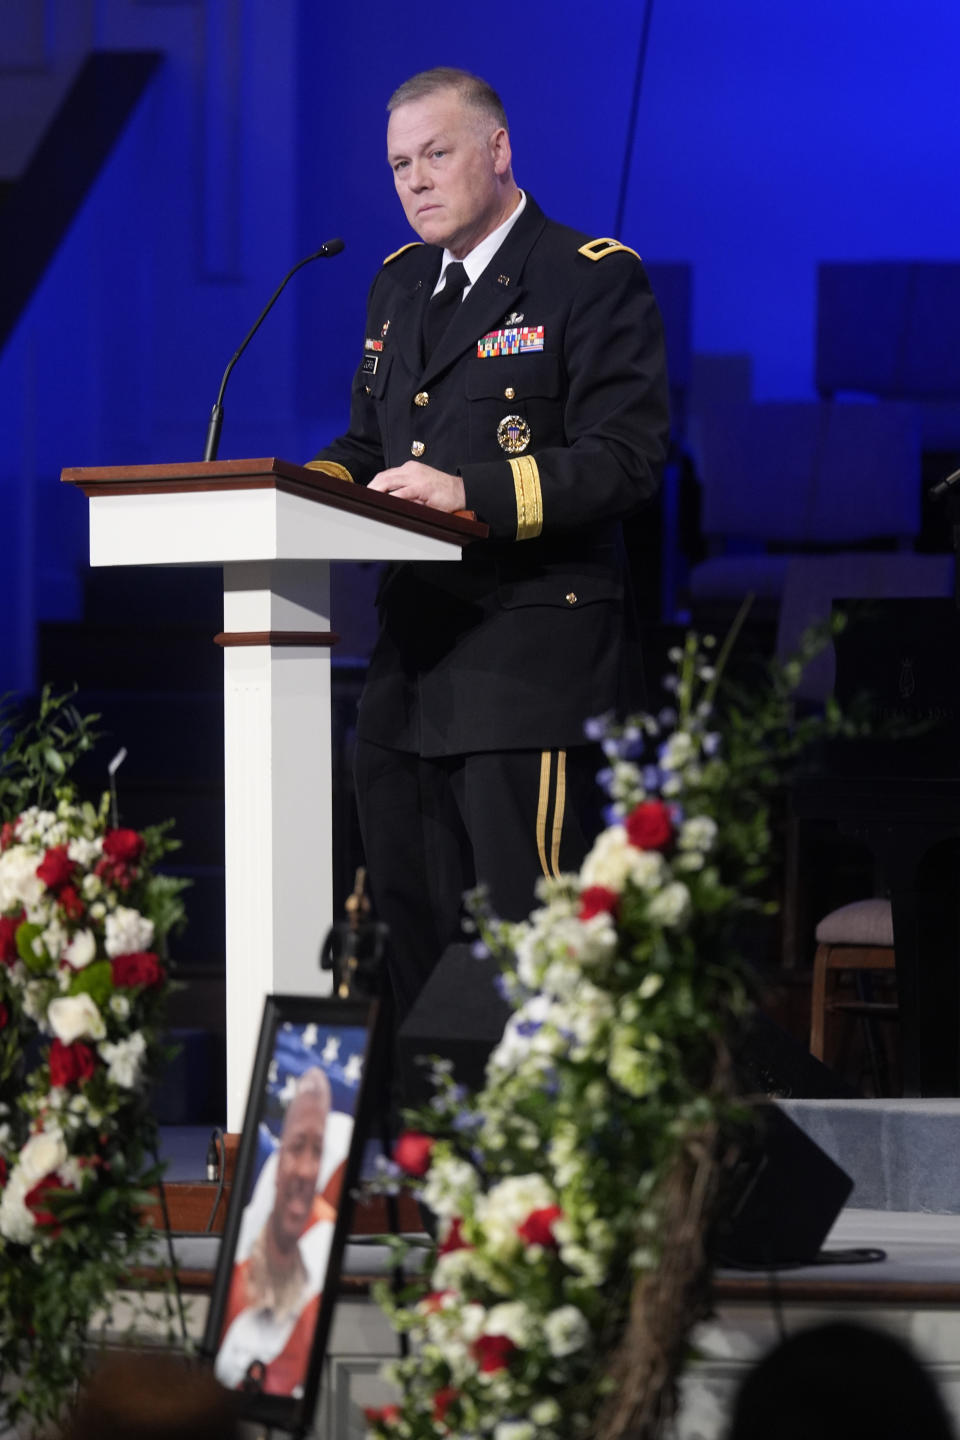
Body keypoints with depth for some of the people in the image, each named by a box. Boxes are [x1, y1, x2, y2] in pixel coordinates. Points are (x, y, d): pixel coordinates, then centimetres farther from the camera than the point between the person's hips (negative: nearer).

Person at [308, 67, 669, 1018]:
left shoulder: (594, 280, -5)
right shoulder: (397, 285, 19)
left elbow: (625, 458, -13)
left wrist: (473, 492, -23)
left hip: (529, 655, -7)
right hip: (412, 651, 8)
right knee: (412, 925, 8)